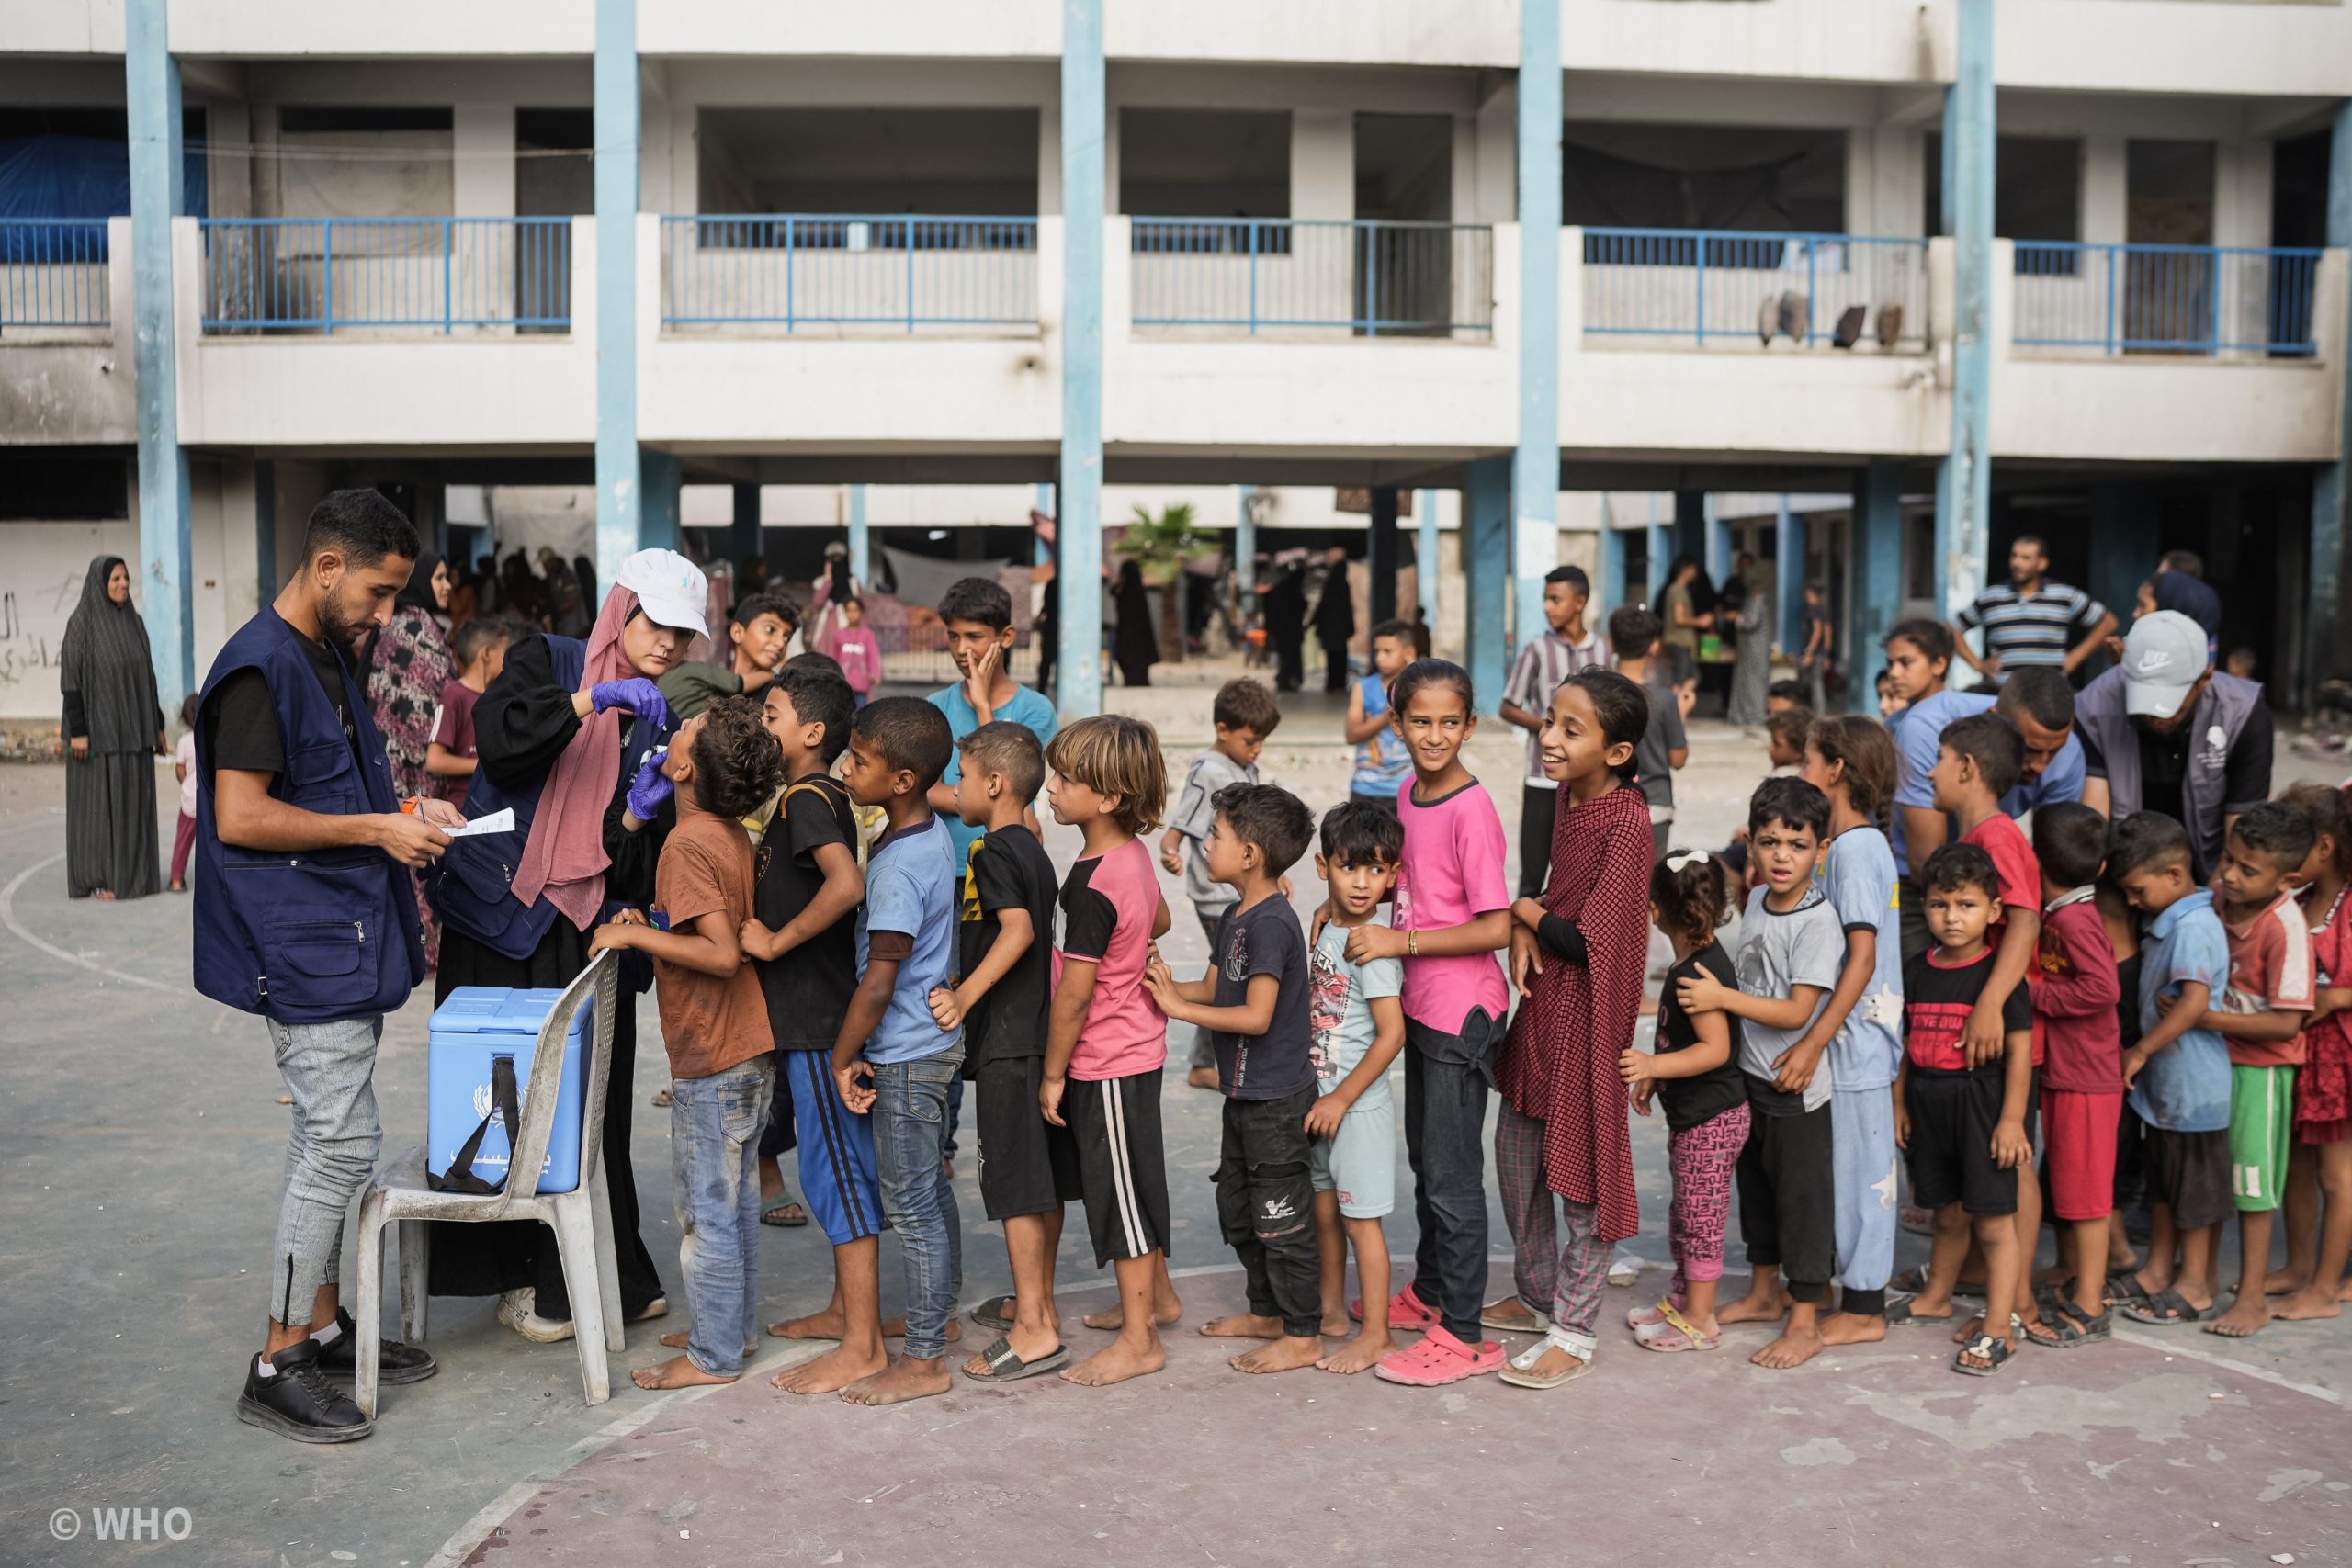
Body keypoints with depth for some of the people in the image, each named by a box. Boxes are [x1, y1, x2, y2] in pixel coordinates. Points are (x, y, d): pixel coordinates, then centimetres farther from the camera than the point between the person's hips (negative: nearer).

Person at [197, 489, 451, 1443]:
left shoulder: (329, 658, 14)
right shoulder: (260, 667, -16)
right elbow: (240, 817, -22)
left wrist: (405, 811, 8)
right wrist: (377, 829, -18)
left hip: (345, 936, 10)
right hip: (303, 946, -10)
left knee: (329, 1143, 16)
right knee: (340, 1146, -7)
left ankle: (323, 1326, 27)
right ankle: (278, 1368, 4)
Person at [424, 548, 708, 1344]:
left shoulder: (657, 724, 14)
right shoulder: (548, 660, 3)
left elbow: (642, 866, 10)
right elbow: (496, 734, -19)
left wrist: (639, 814, -10)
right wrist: (592, 698, -27)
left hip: (591, 935, 4)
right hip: (503, 919, -4)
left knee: (596, 1105, 4)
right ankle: (520, 1277, 11)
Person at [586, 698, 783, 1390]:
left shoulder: (687, 845, -20)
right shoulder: (733, 834, 8)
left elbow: (722, 955, -26)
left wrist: (634, 934, -18)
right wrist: (649, 926, 8)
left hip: (713, 1059, -9)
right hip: (750, 1048, 9)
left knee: (705, 1208, 2)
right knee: (735, 1196, 19)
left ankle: (712, 1355, 13)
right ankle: (734, 1325, 31)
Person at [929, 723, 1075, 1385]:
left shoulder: (992, 852, -13)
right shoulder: (1034, 851, 15)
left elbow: (1018, 929, -27)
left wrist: (965, 995, -30)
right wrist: (960, 987, 15)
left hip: (1005, 1043, -9)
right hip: (1041, 1033, 9)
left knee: (1015, 1186, -4)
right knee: (1044, 1180, 16)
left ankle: (1032, 1332, 1)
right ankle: (1038, 1302, 28)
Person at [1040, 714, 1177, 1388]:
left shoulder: (1093, 885, -25)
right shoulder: (1133, 854, 2)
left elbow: (1074, 992, -21)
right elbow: (1160, 921, 21)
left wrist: (1053, 1074, -12)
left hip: (1105, 1062, -9)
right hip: (1136, 1047, 9)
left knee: (1120, 1189, 2)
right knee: (1132, 1182, 22)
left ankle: (1139, 1340, 13)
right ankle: (1157, 1297, 38)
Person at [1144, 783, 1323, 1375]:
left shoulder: (1272, 923, -22)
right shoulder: (1237, 917, 9)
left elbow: (1255, 1016, -26)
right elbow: (1213, 988, 12)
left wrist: (1178, 1007, -20)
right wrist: (1166, 985, -6)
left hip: (1276, 1098, -10)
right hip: (1245, 1093, 10)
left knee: (1281, 1213, 0)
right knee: (1237, 1207, 20)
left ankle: (1303, 1335, 12)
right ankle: (1267, 1311, 35)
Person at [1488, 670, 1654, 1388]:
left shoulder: (1627, 822, -21)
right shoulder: (1569, 794, 4)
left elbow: (1590, 941, -22)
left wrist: (1523, 910, -8)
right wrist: (1523, 930, -5)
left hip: (1589, 1007, -9)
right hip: (1543, 996, 9)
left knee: (1582, 1164, 3)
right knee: (1515, 1146, 18)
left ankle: (1574, 1333, 18)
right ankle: (1537, 1295, 36)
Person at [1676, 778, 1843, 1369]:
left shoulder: (1817, 922, -20)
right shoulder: (1757, 902, 4)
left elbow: (1797, 1011, -24)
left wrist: (1721, 998, -24)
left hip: (1796, 1087, -8)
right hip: (1749, 1075, 8)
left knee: (1802, 1198, 2)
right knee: (1756, 1187, 20)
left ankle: (1805, 1323, 13)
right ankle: (1765, 1292, 37)